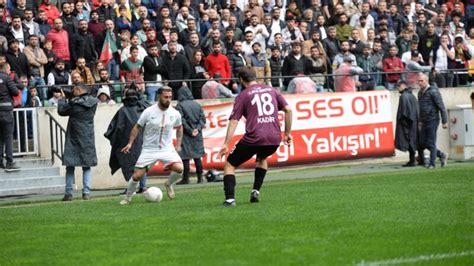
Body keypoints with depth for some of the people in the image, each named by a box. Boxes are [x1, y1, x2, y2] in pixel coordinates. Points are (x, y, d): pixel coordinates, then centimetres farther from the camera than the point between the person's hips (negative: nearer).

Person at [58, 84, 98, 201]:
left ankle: (68, 193, 2)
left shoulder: (74, 103, -14)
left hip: (74, 139, -3)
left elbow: (61, 111, -4)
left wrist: (63, 98, 11)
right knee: (87, 166, 10)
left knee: (70, 166, 4)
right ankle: (86, 192, 1)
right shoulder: (93, 102, -1)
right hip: (88, 138, 3)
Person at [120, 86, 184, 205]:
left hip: (167, 149, 1)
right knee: (137, 176, -4)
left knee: (179, 168, -22)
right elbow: (137, 127, 1)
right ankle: (128, 197, 21)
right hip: (149, 149, -1)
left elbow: (179, 128, 16)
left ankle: (169, 184, 10)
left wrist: (178, 144, 10)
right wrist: (130, 143, -4)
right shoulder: (149, 112, -11)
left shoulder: (175, 114, -4)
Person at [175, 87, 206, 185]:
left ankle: (186, 178, -3)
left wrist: (190, 131, -11)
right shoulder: (197, 105, 8)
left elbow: (181, 121, -15)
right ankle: (200, 178, 10)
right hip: (197, 136, 5)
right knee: (197, 156, 10)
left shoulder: (180, 105, -8)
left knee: (185, 157, -2)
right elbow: (203, 118, 2)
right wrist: (198, 129, -6)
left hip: (186, 134, -5)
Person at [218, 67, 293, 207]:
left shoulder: (243, 95, 5)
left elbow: (234, 121, -3)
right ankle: (256, 192, 23)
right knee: (262, 158, 37)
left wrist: (226, 144, -7)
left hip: (254, 138, -4)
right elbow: (288, 110, 11)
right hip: (275, 139, 4)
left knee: (230, 165, 10)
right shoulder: (272, 90, 16)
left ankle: (230, 199, -7)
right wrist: (287, 133, 17)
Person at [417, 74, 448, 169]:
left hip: (433, 120, -8)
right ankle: (441, 155, 20)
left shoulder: (433, 92, -11)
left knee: (431, 143, -6)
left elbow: (441, 107, -12)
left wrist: (444, 121, -15)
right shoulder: (420, 93, 13)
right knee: (422, 143, 6)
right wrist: (420, 121, 23)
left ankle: (431, 164, 1)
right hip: (424, 122, 8)